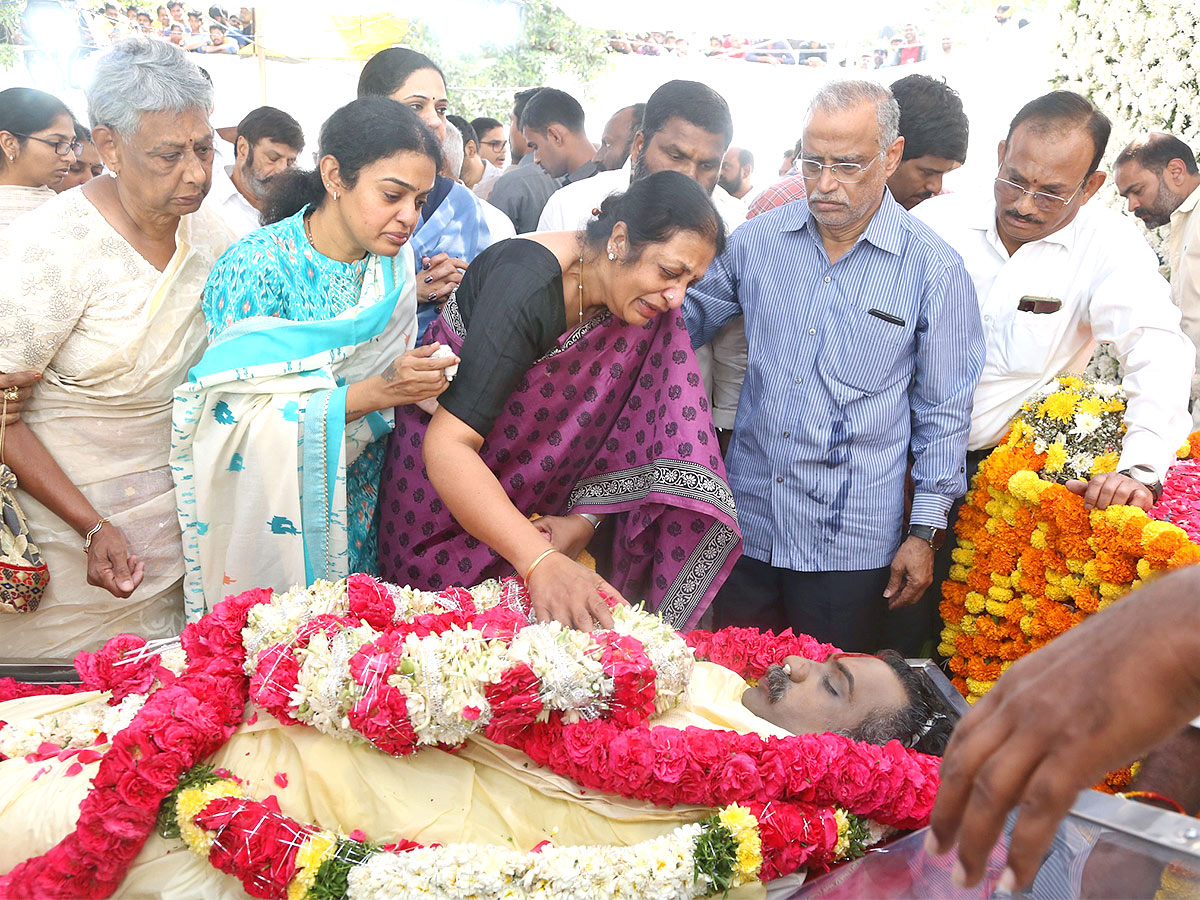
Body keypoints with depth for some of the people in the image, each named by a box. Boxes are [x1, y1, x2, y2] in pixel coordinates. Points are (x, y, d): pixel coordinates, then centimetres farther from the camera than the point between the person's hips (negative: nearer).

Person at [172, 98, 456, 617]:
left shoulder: (395, 261, -1)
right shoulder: (255, 266, -19)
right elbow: (242, 422, -24)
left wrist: (423, 380, -12)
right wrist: (378, 393, -31)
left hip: (360, 509, 5)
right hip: (272, 513, -5)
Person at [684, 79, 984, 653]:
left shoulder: (934, 271, -7)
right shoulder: (757, 240, 1)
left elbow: (943, 411, -2)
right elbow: (688, 320, 17)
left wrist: (925, 531, -2)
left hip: (849, 545, -3)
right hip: (748, 523, 3)